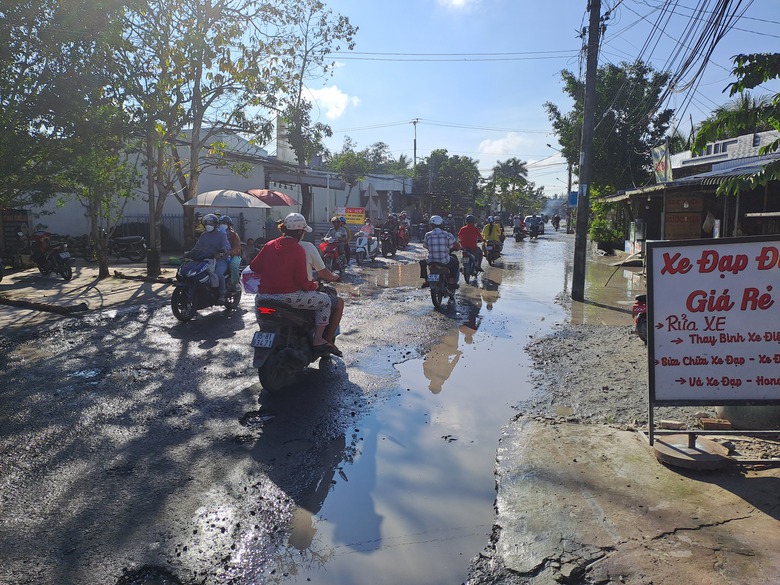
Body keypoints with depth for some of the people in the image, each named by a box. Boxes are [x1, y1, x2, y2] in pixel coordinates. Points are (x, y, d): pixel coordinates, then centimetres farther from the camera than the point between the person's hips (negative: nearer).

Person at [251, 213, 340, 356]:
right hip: (288, 296, -6)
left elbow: (254, 266, 11)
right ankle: (318, 340, 2)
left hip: (265, 295, 6)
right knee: (325, 300, 7)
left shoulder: (269, 245, 8)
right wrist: (314, 285, 8)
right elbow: (302, 280, -12)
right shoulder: (299, 250, -8)